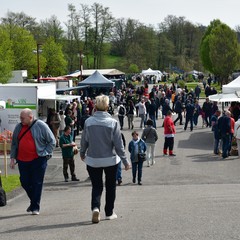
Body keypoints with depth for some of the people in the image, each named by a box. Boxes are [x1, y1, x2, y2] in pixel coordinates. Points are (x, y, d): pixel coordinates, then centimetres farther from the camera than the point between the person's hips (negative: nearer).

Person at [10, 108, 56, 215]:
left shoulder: (41, 126, -5)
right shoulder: (18, 127, 8)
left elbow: (52, 141, 0)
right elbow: (14, 144, 17)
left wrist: (45, 154, -7)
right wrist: (13, 157, 10)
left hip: (38, 160, -5)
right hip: (22, 160, 5)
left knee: (37, 183, -3)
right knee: (25, 183, 7)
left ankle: (35, 207, 6)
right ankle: (33, 201, 31)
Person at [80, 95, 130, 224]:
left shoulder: (88, 121, -7)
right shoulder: (113, 122, -12)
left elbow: (84, 140, 2)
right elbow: (118, 144, -10)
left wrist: (82, 153, 22)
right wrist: (125, 161, -1)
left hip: (93, 160, 1)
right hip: (110, 160, -1)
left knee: (96, 186, 11)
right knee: (110, 186, 16)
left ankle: (95, 207, -13)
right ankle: (109, 213, 23)